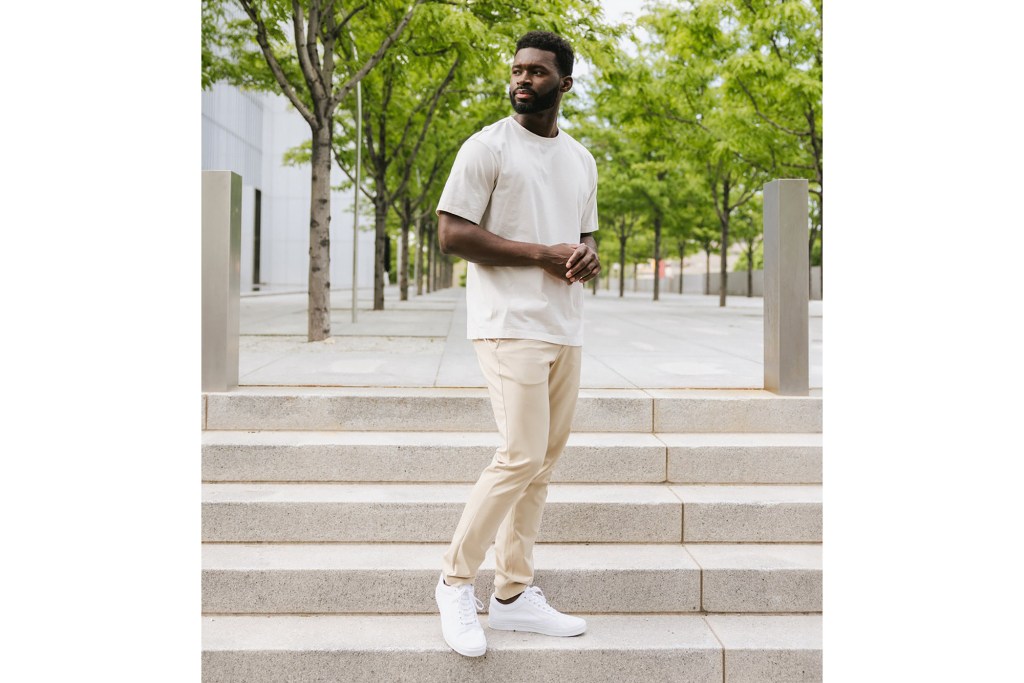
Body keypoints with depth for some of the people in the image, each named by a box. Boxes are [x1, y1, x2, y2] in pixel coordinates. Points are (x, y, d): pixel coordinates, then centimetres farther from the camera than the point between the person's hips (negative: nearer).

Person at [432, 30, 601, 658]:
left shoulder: (582, 160, 17)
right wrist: (541, 254, -16)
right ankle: (455, 582, 5)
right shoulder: (488, 147, -3)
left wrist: (589, 256, -1)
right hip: (512, 323, -7)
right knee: (521, 455, -13)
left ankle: (514, 594, 17)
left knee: (543, 462, 7)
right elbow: (452, 232, -10)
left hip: (566, 329, 7)